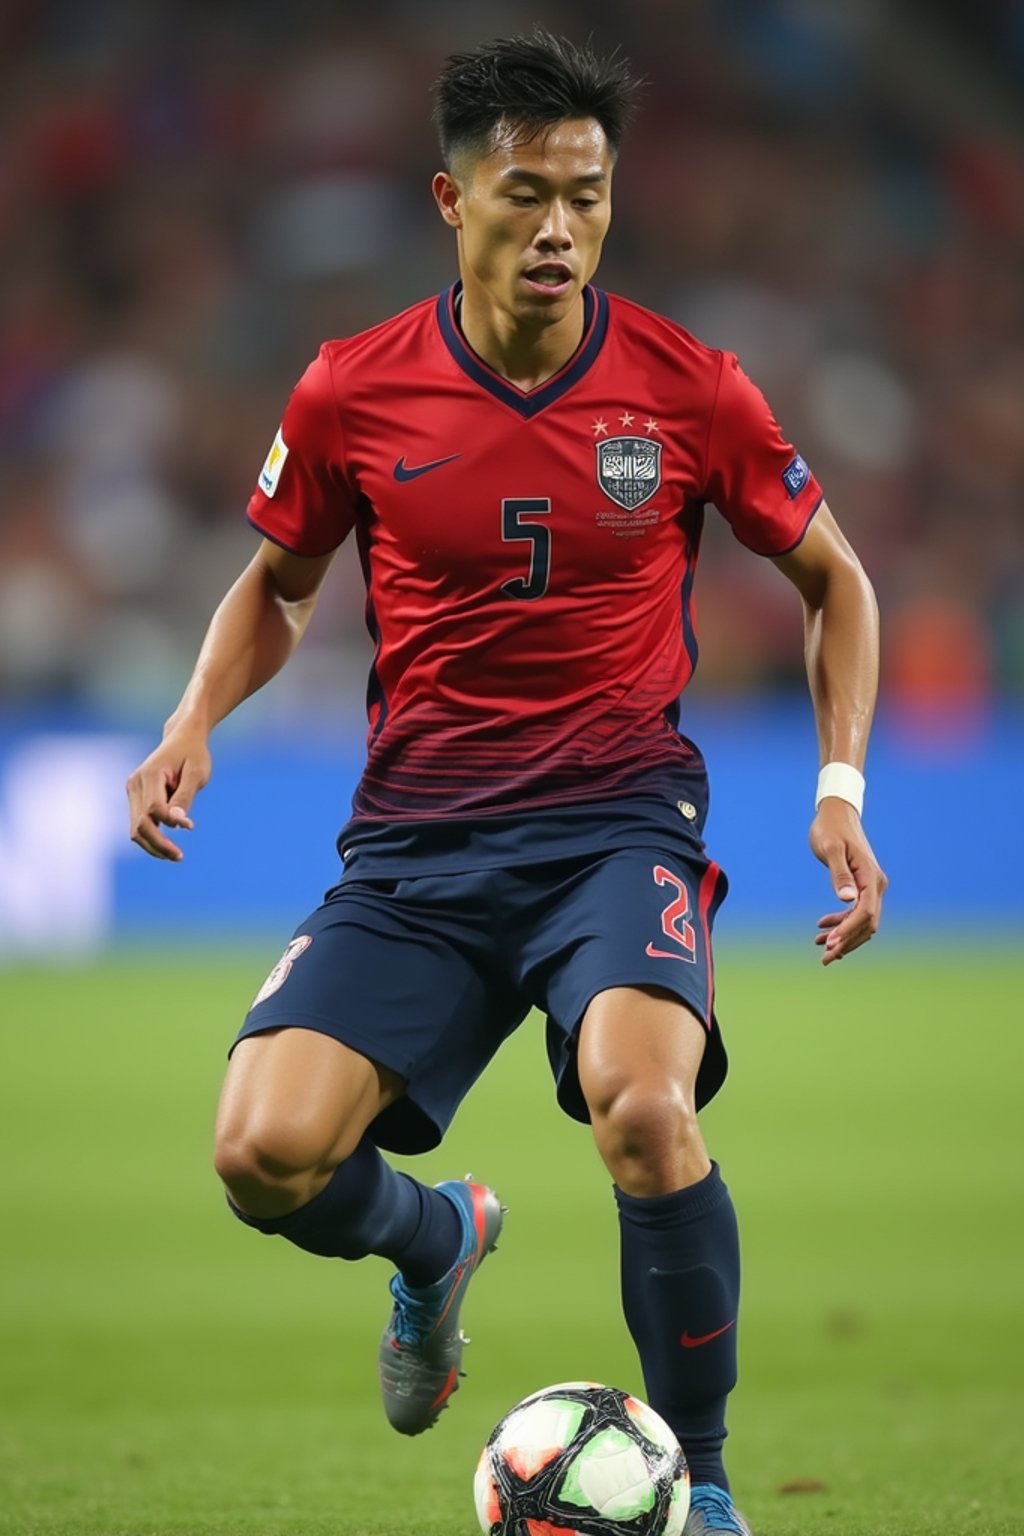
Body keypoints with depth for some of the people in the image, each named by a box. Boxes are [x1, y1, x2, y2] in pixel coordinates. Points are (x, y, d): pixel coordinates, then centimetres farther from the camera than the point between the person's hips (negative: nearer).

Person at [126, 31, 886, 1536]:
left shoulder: (688, 389, -3)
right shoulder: (352, 393, -1)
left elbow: (833, 577, 12)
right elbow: (276, 584, 17)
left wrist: (839, 788, 0)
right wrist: (197, 716, -3)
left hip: (622, 819, -2)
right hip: (416, 839, 2)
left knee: (644, 1112, -32)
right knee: (267, 1156, -19)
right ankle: (435, 1238, 21)